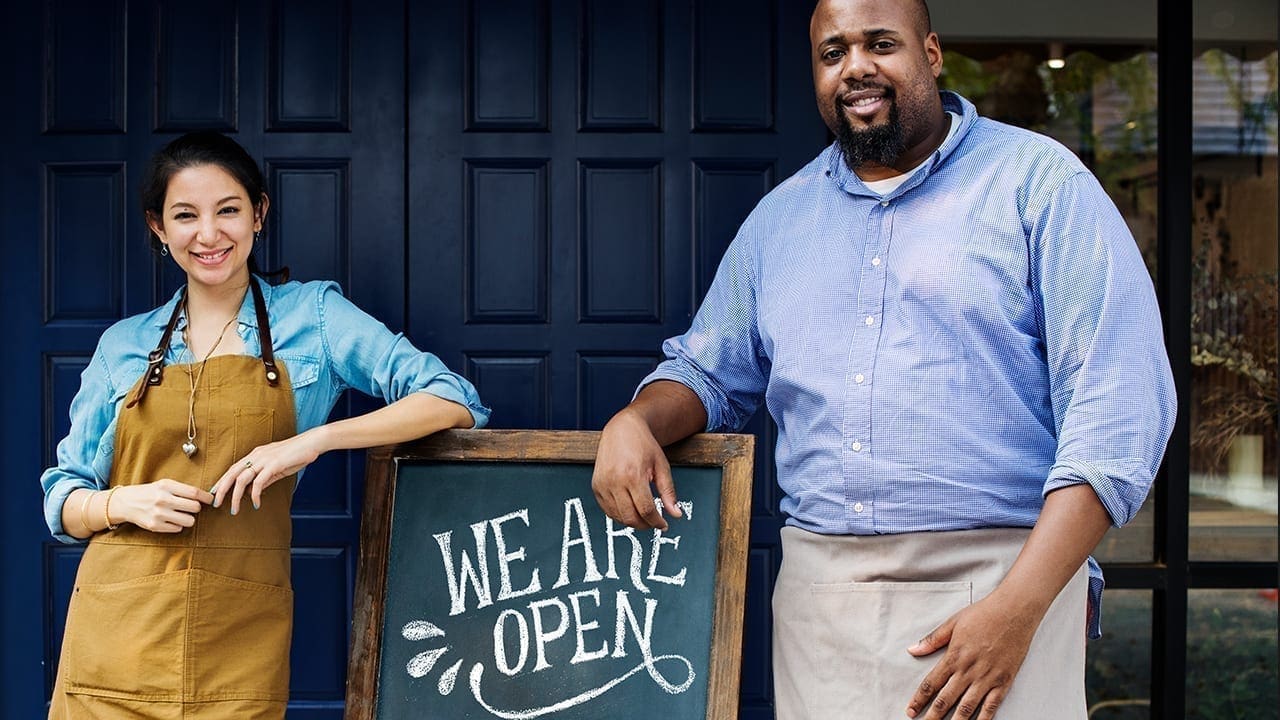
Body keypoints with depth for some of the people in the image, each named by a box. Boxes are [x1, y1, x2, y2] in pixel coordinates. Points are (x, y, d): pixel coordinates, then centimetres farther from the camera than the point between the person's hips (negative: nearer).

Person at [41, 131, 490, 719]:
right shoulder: (123, 345, 10)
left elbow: (455, 402, -6)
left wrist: (316, 439, -18)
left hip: (238, 645, -2)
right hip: (117, 638, 2)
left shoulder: (312, 315, 3)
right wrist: (125, 503, -10)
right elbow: (63, 504, 12)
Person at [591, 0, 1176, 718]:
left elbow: (1120, 404, -10)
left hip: (999, 582, -4)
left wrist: (1017, 608, -18)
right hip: (818, 590, 4)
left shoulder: (1037, 181, -2)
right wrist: (635, 422, -2)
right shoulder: (780, 218, 15)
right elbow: (709, 372, 23)